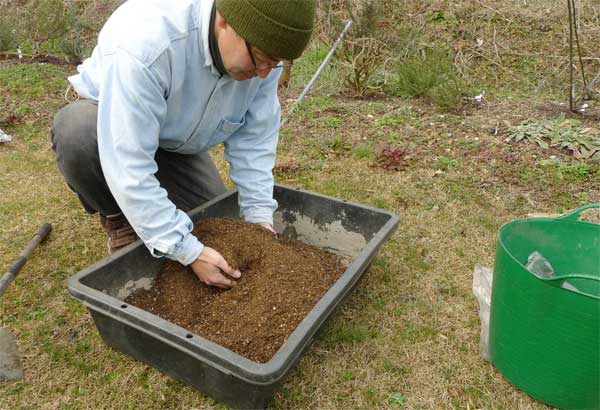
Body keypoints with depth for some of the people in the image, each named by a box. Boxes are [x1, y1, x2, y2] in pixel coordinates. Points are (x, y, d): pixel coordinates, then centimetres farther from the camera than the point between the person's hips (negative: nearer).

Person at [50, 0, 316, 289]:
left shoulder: (261, 46, -23)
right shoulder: (144, 42, -41)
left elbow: (254, 140, -16)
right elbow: (128, 163, -41)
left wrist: (259, 216, -22)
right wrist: (188, 251, -40)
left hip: (176, 143, 4)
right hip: (110, 119, -3)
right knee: (78, 132, -38)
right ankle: (119, 221, -7)